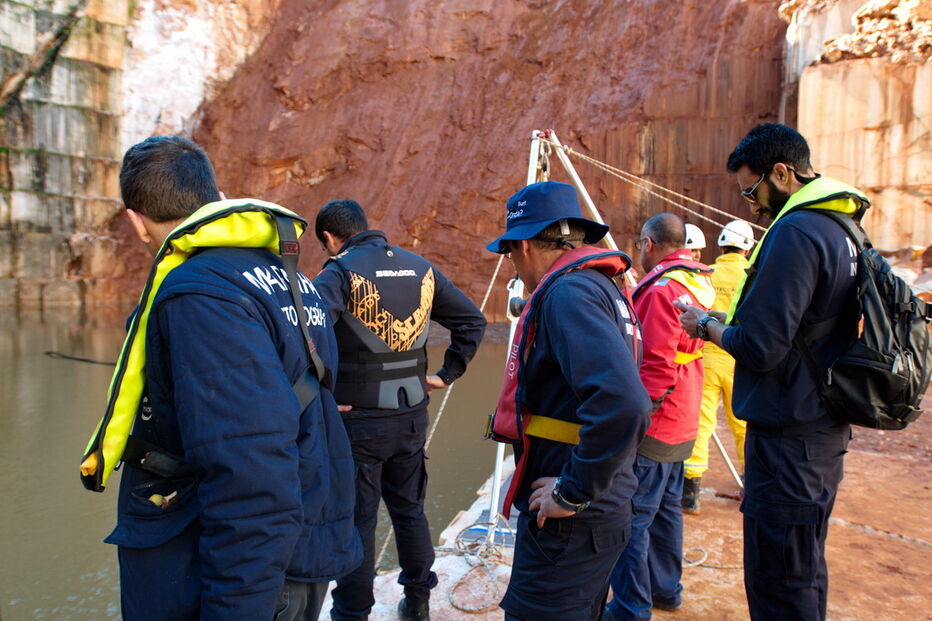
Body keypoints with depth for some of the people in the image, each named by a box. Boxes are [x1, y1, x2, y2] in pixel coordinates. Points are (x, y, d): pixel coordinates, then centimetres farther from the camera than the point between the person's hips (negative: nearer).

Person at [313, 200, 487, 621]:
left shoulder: (340, 272, -11)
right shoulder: (420, 268, 6)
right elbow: (473, 320, 10)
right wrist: (447, 374, 9)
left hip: (358, 418, -5)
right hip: (412, 416, 5)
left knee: (356, 521, 9)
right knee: (409, 509, 21)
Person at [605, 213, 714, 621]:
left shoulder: (662, 289, -19)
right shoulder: (698, 283, 10)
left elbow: (657, 367, -23)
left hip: (651, 429, -10)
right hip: (681, 424, 10)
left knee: (632, 519, -1)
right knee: (665, 509, 20)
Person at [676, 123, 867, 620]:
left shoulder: (796, 232, -20)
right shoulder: (840, 227, 12)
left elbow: (759, 346, -23)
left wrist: (706, 326, -5)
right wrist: (720, 322, 9)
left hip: (788, 438, -10)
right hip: (825, 429, 10)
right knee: (805, 569, 23)